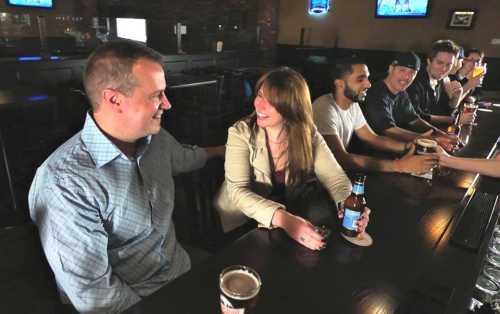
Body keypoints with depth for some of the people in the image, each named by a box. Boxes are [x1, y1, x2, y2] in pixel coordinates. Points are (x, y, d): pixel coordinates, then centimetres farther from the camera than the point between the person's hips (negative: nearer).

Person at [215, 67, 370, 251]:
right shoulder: (241, 133, -15)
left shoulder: (308, 135, -7)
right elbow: (238, 190, -25)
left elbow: (336, 179, -8)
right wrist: (283, 219, -40)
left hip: (287, 222, 3)